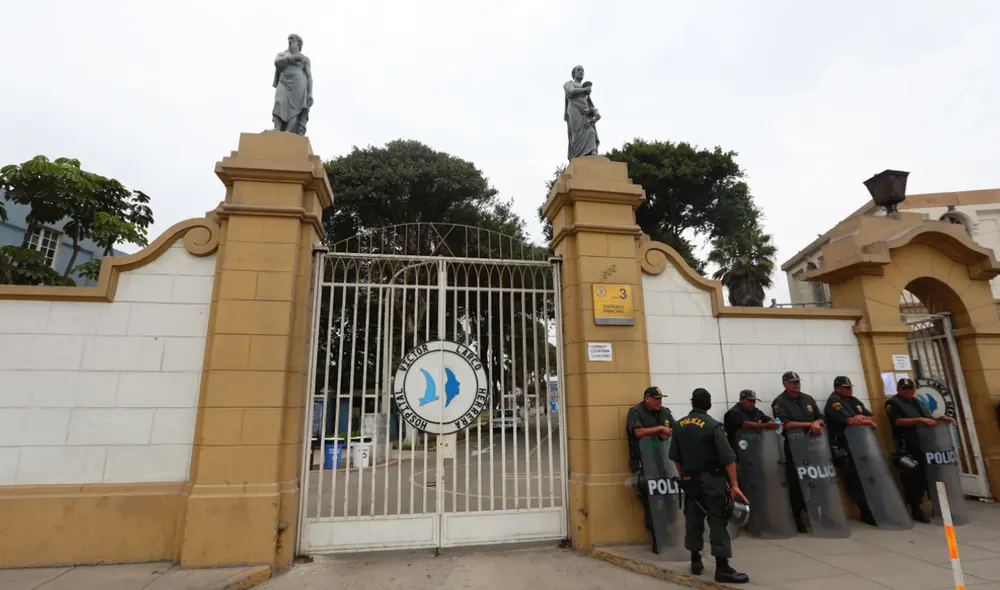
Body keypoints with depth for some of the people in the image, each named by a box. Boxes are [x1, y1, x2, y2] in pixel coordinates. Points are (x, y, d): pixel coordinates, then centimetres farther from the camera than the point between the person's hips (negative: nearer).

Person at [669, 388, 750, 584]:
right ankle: (722, 568, -1)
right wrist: (734, 484, -11)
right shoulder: (713, 425, -13)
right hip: (711, 480, -5)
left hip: (689, 480, 5)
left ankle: (695, 562, 24)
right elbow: (728, 458, -16)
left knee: (693, 519, 14)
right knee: (717, 520, -1)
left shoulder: (679, 426, 3)